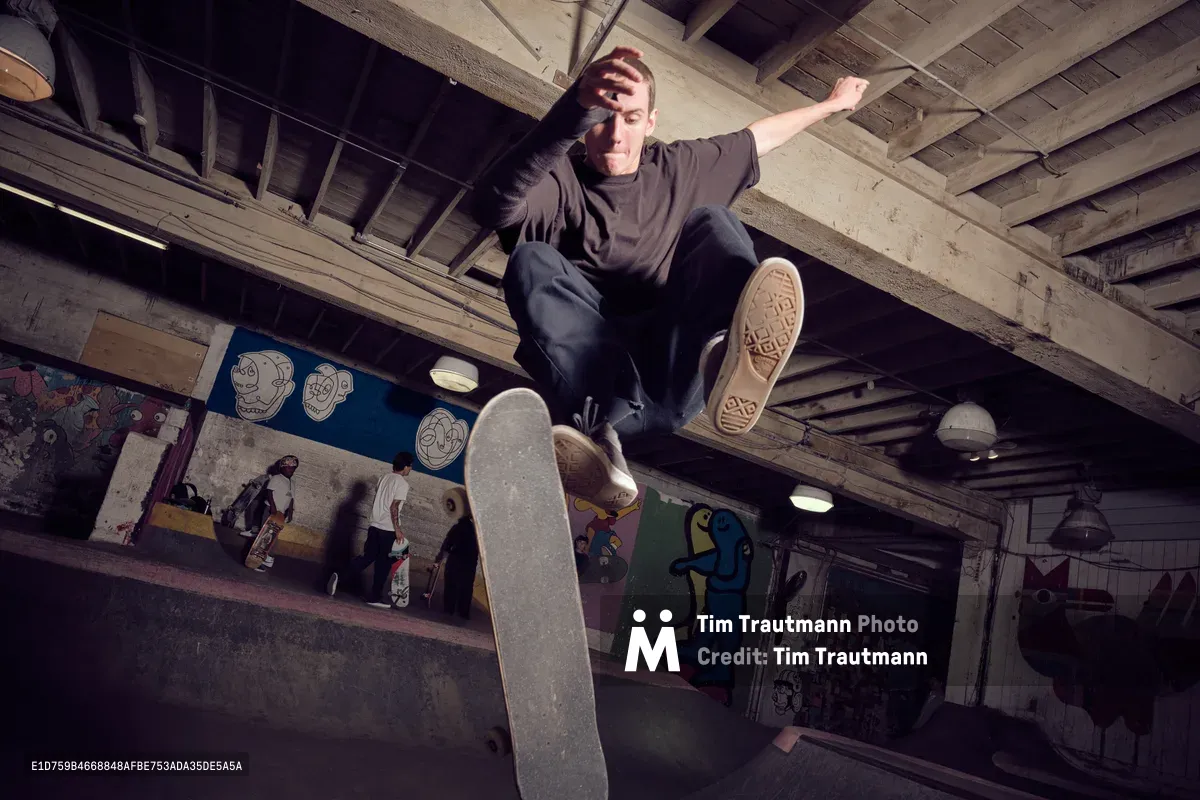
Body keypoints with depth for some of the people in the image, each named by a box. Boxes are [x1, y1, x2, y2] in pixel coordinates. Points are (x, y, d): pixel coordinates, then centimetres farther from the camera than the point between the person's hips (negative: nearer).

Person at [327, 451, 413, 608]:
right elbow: (394, 507, -17)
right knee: (383, 564, 4)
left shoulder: (384, 478, 12)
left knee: (367, 556, 14)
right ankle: (375, 597, 9)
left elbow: (376, 502, 16)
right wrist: (397, 529, -13)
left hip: (375, 525, 7)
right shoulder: (403, 484, -10)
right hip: (388, 529, -7)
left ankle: (340, 576, -5)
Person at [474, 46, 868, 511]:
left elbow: (759, 137, 36)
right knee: (532, 260, -24)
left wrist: (830, 104, 46)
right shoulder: (560, 181, 2)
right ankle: (597, 432, -44)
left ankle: (722, 363, -43)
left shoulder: (676, 169, 19)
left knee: (711, 221, -12)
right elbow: (493, 206, -22)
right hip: (592, 378, -2)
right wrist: (578, 107, -34)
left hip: (674, 377, 3)